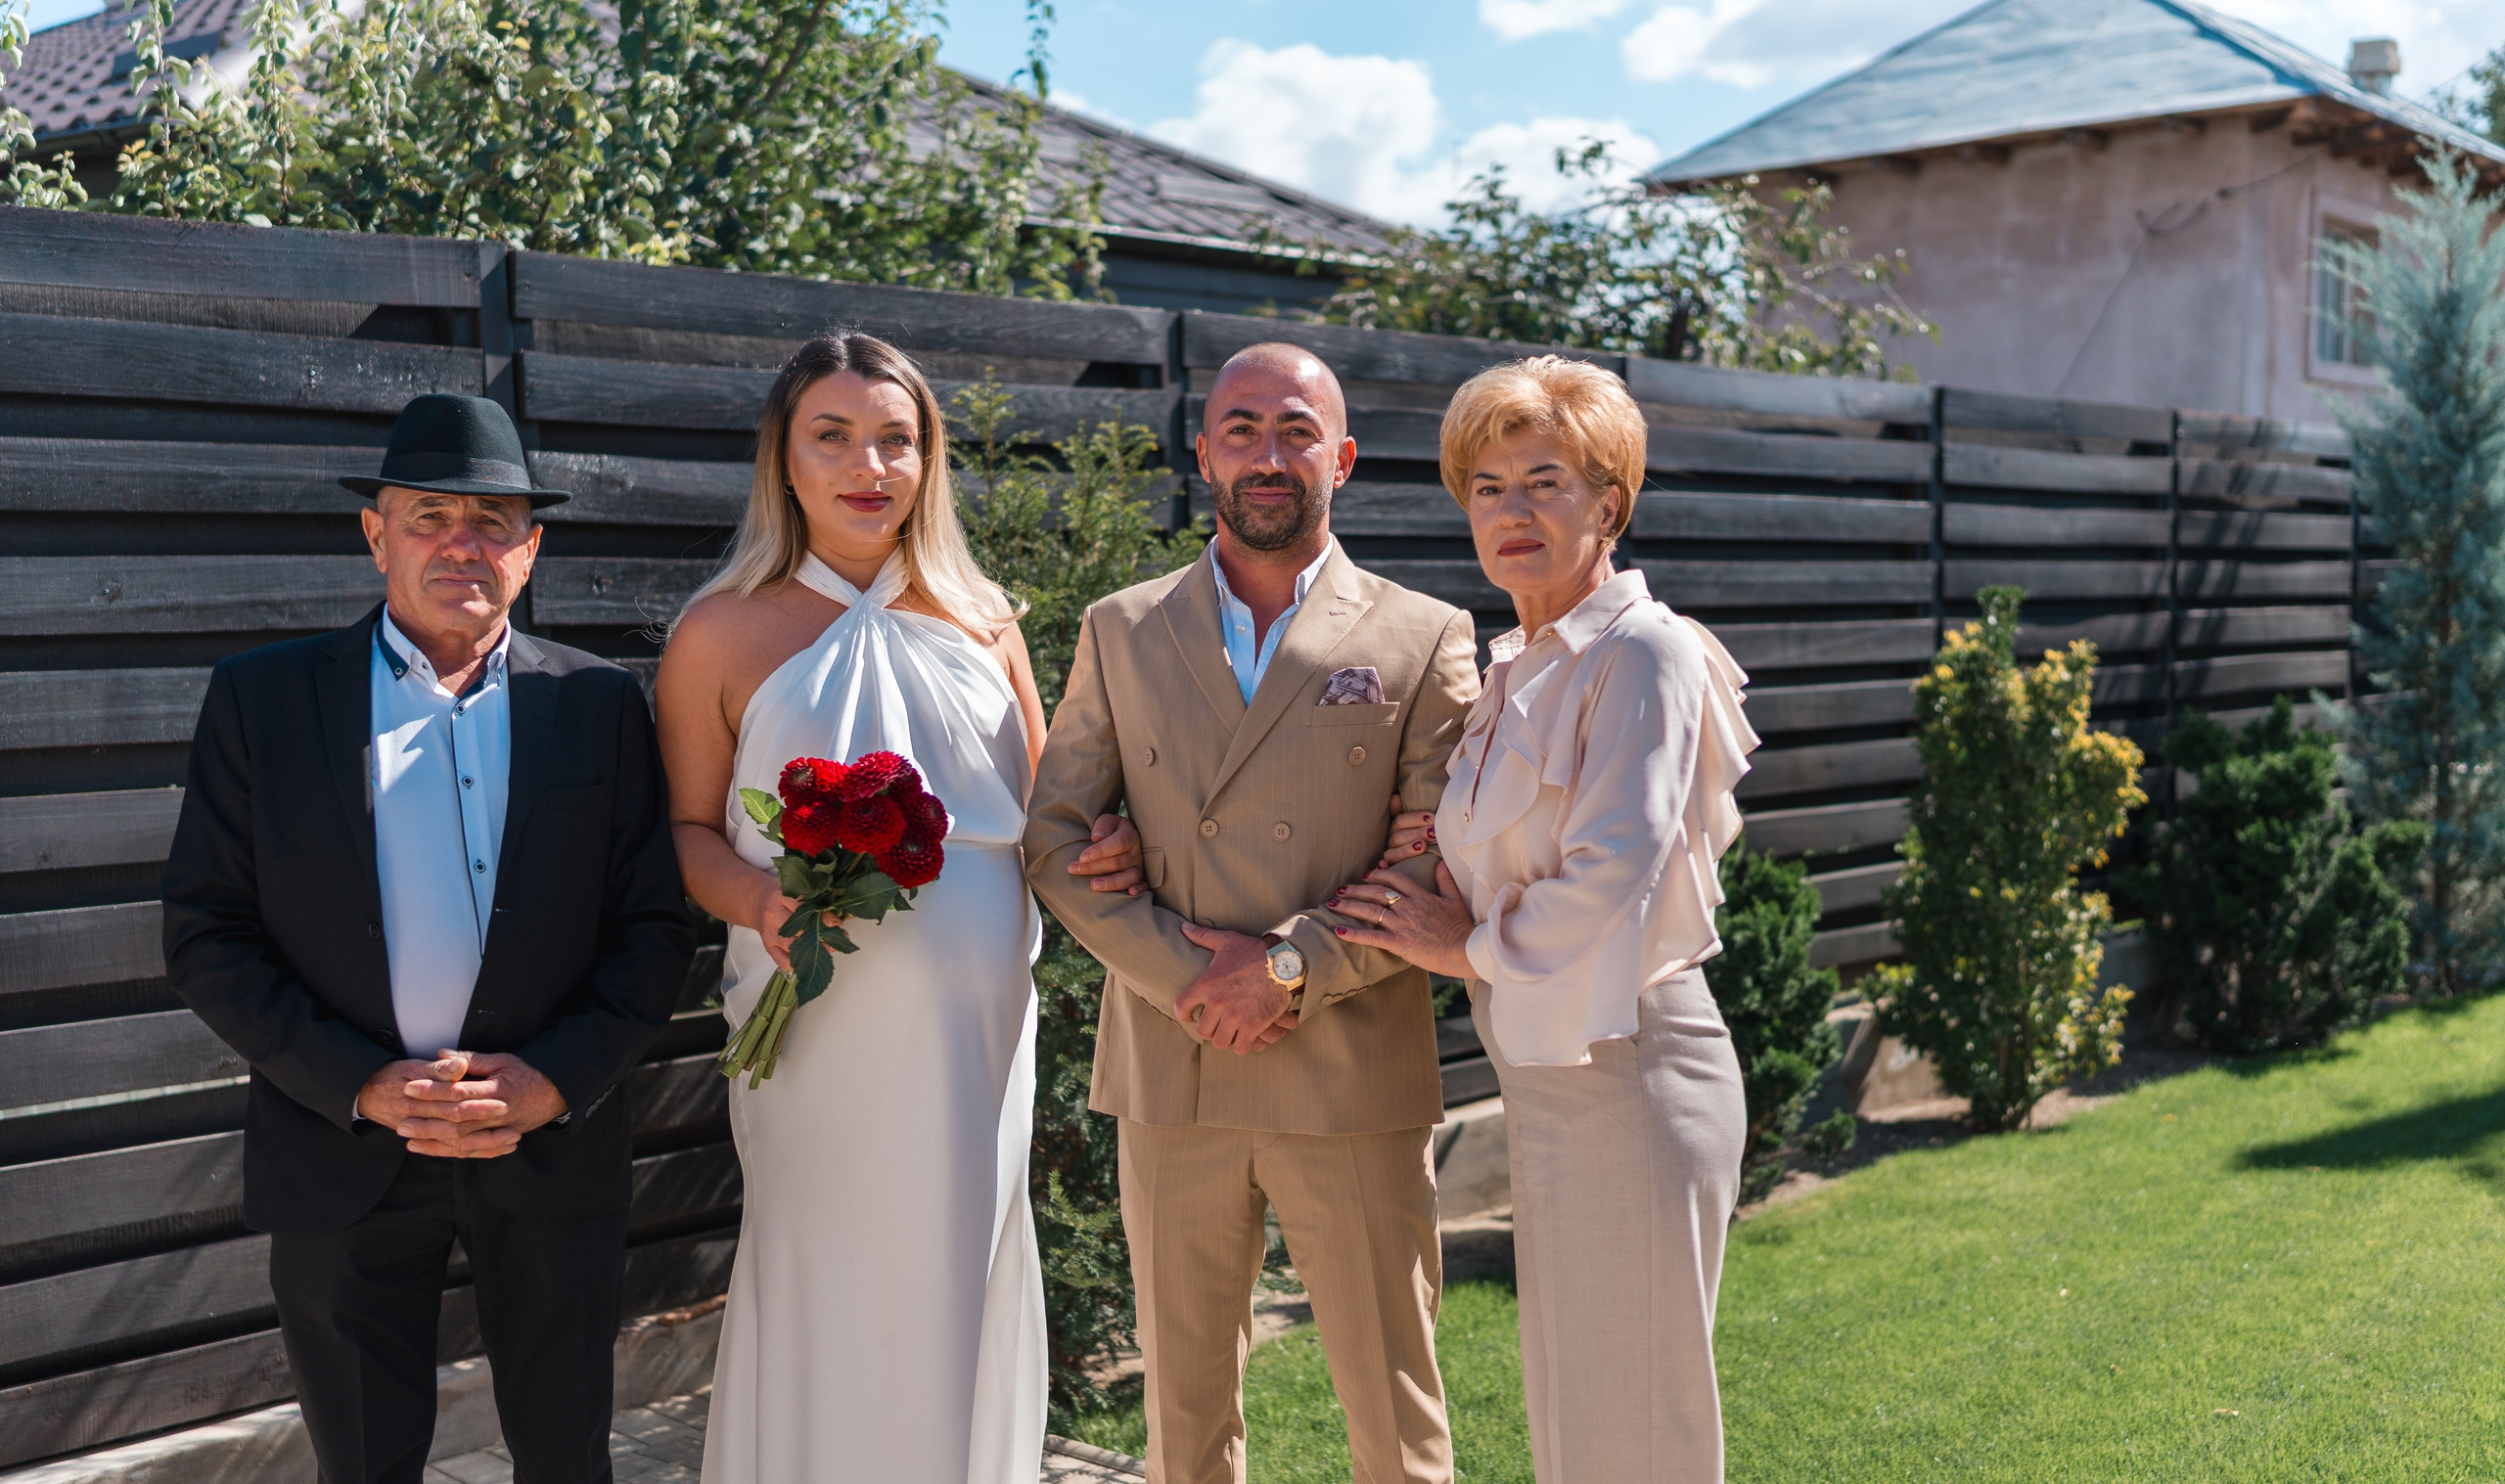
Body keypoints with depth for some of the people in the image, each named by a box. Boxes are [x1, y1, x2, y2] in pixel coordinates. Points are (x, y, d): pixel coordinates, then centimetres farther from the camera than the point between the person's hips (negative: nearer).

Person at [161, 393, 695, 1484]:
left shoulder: (599, 705, 2)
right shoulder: (261, 699, -1)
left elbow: (655, 928, 1)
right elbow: (206, 936, -4)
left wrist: (554, 1080, -13)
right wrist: (363, 1085, -13)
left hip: (551, 1144, 1)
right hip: (343, 1153, -1)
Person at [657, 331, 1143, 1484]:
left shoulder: (980, 617, 8)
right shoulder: (721, 633, -1)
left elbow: (1037, 806, 15)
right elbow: (688, 827, 3)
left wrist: (1094, 855, -5)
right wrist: (760, 901, -17)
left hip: (979, 1026, 3)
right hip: (821, 1027, -3)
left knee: (965, 1294, 13)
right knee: (830, 1299, 4)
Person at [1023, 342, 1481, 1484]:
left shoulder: (1424, 640, 2)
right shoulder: (1121, 632, 8)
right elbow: (1055, 838, 3)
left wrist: (1289, 967, -14)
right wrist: (1185, 977, -9)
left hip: (1353, 1082, -2)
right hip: (1169, 1077, 2)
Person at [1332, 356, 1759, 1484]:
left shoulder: (1644, 653, -15)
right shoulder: (1515, 669, 12)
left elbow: (1608, 876, -24)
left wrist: (1465, 948, -10)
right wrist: (1447, 854, 2)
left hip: (1626, 1072, -9)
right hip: (1547, 1076, 9)